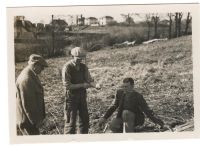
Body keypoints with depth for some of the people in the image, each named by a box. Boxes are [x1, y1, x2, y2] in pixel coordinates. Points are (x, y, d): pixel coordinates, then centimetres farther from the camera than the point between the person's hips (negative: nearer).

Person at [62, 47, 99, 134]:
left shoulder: (83, 67, 3)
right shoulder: (67, 67, -14)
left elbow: (89, 80, 1)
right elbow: (67, 86, -18)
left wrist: (95, 85, -21)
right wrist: (82, 85, -23)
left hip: (82, 96, 6)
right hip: (71, 97, -6)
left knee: (85, 119, 13)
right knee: (71, 121, 0)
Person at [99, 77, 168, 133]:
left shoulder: (138, 97, -20)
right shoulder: (120, 92, -5)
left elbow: (147, 111, -19)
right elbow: (114, 106, 7)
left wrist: (161, 123, -24)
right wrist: (104, 118, 2)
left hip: (136, 119, -4)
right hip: (123, 118, 5)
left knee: (126, 112, -35)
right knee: (113, 126, -25)